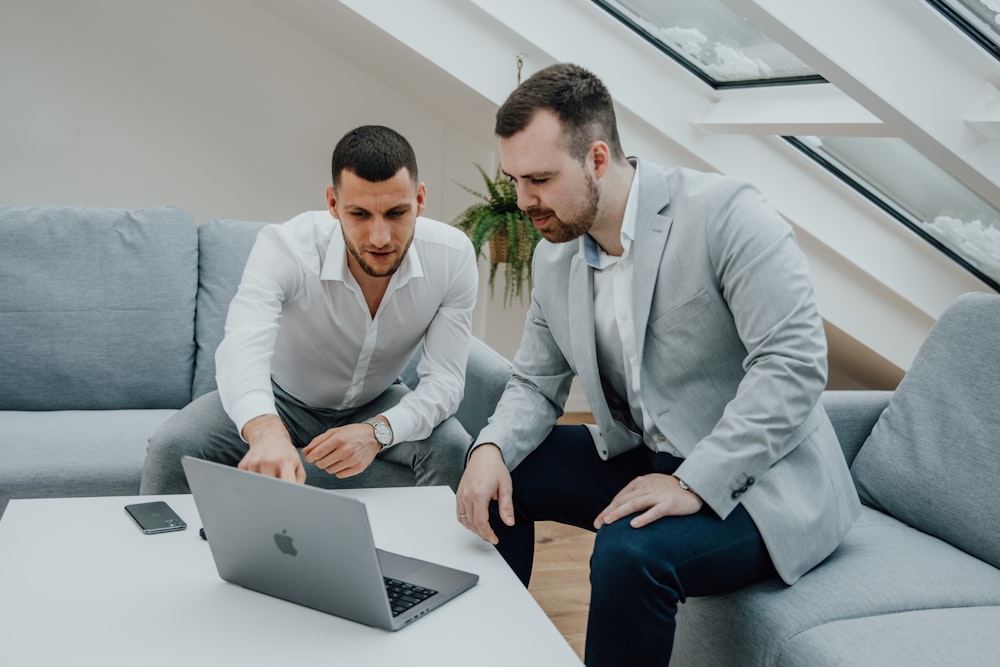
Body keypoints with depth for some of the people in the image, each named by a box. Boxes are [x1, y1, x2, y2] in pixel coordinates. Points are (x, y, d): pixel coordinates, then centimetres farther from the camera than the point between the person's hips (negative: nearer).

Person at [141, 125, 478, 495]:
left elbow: (444, 378, -23)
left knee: (453, 449, -27)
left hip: (377, 406, 1)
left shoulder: (452, 256, -24)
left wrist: (378, 431, -43)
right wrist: (266, 431, -69)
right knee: (172, 447, -24)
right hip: (280, 398, -1)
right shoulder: (285, 246, -30)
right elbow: (242, 347, -47)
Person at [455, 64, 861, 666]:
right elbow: (537, 384, 10)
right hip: (642, 459, 7)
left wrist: (694, 483, -28)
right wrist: (492, 449, -12)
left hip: (756, 480, -7)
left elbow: (795, 362, -25)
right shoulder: (555, 257, 4)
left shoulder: (724, 213, -19)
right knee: (495, 475, 0)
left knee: (631, 553, -33)